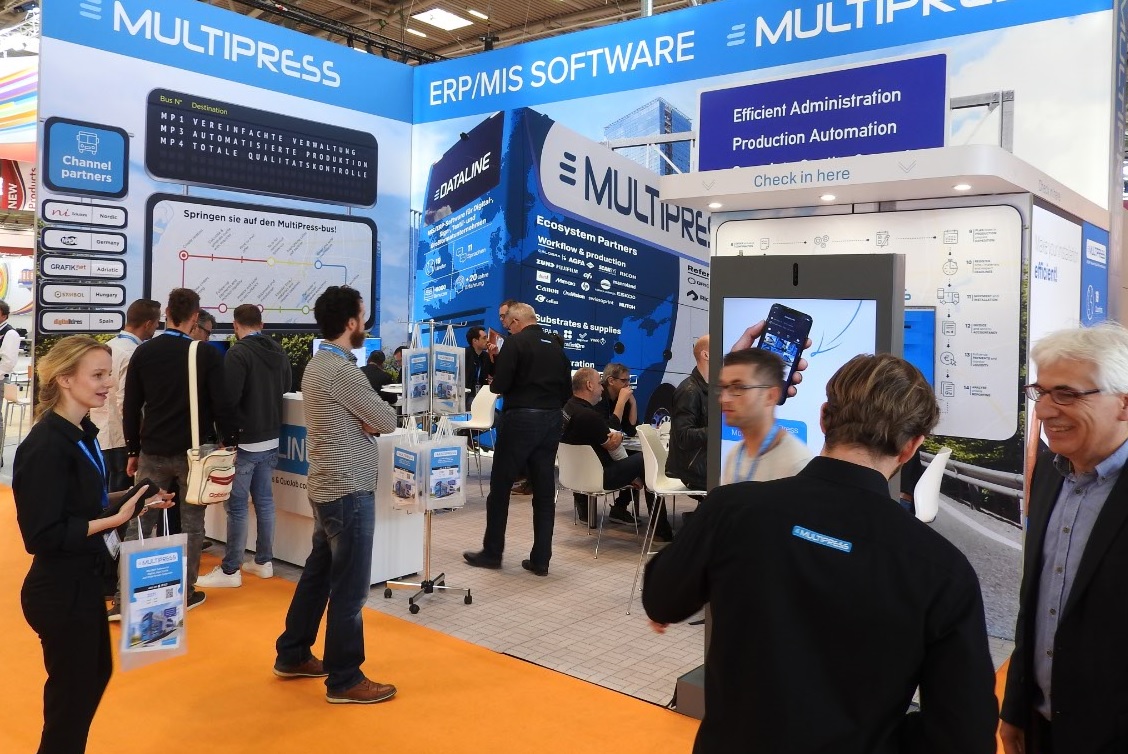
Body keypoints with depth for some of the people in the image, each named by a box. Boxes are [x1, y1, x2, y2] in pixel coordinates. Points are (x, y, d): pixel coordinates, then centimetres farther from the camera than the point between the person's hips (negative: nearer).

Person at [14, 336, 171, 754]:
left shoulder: (81, 433, 5)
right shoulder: (46, 445, -24)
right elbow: (42, 535, -24)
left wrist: (129, 499, 0)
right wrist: (115, 519, -25)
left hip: (84, 580, 9)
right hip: (59, 590, -9)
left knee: (97, 672, 24)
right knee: (72, 692, 8)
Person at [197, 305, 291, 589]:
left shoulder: (238, 353, -16)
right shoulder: (279, 352, 7)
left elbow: (228, 398, -19)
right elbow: (285, 388, 19)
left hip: (244, 441, -7)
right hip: (271, 439, 7)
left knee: (236, 505, -1)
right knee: (264, 500, 14)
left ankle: (230, 570, 6)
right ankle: (264, 561, 22)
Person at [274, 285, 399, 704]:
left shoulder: (317, 364, 11)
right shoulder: (342, 370, -21)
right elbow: (388, 422, -16)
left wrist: (364, 421, -6)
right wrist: (371, 420, 3)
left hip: (327, 486, 10)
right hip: (349, 490, -10)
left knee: (318, 574, 19)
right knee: (349, 587, -1)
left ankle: (292, 655, 31)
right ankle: (344, 680, 9)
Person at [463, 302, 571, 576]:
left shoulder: (515, 342, -7)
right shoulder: (556, 347, 11)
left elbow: (499, 386, -12)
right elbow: (567, 391, 13)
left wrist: (495, 382, 9)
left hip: (521, 419, -6)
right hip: (552, 420, 6)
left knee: (500, 486, 7)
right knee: (544, 491, 9)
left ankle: (492, 553, 14)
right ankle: (541, 559, 12)